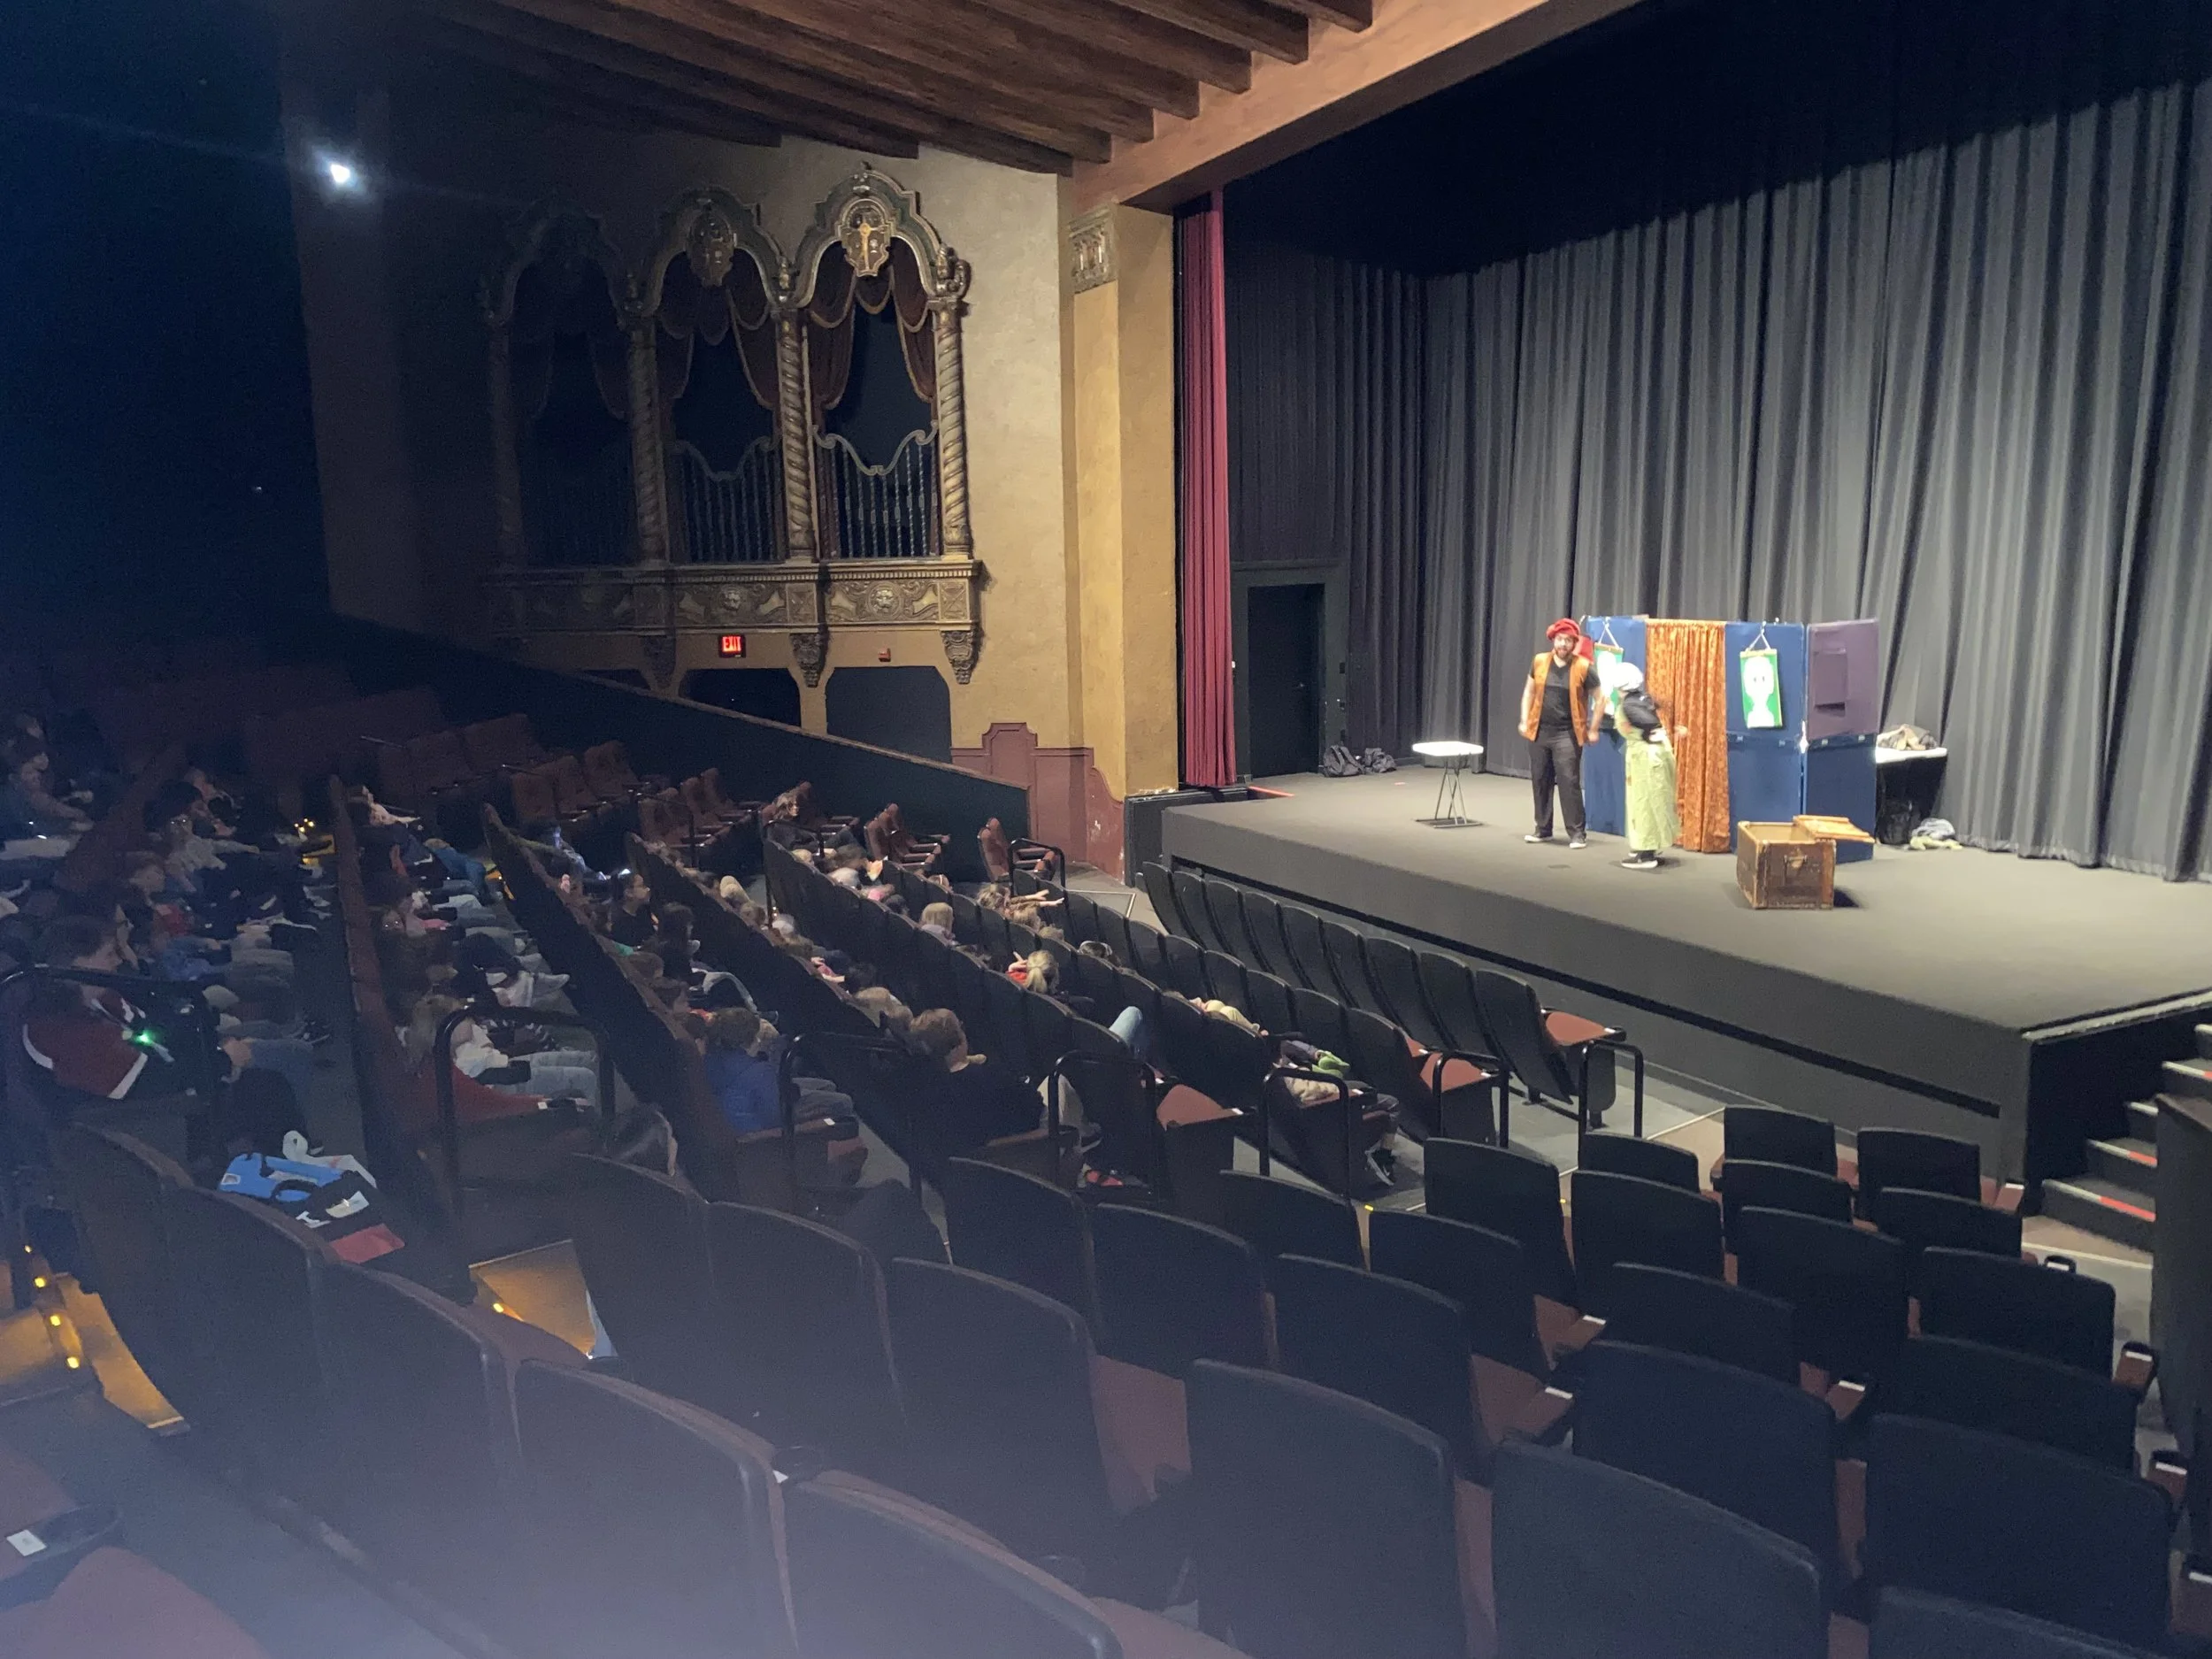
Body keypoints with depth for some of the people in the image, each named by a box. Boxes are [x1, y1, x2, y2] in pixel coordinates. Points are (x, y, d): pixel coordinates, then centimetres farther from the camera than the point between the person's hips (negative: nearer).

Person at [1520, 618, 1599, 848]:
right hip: (1539, 731, 4)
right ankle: (1543, 828, 21)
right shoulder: (1540, 661, 2)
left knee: (1569, 782, -7)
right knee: (1540, 781, 10)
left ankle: (1577, 832, 0)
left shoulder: (1583, 667, -6)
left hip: (1567, 734, -4)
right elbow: (1529, 691, 14)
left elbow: (1599, 698, 1)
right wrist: (1524, 721, 9)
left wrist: (1592, 729, -1)